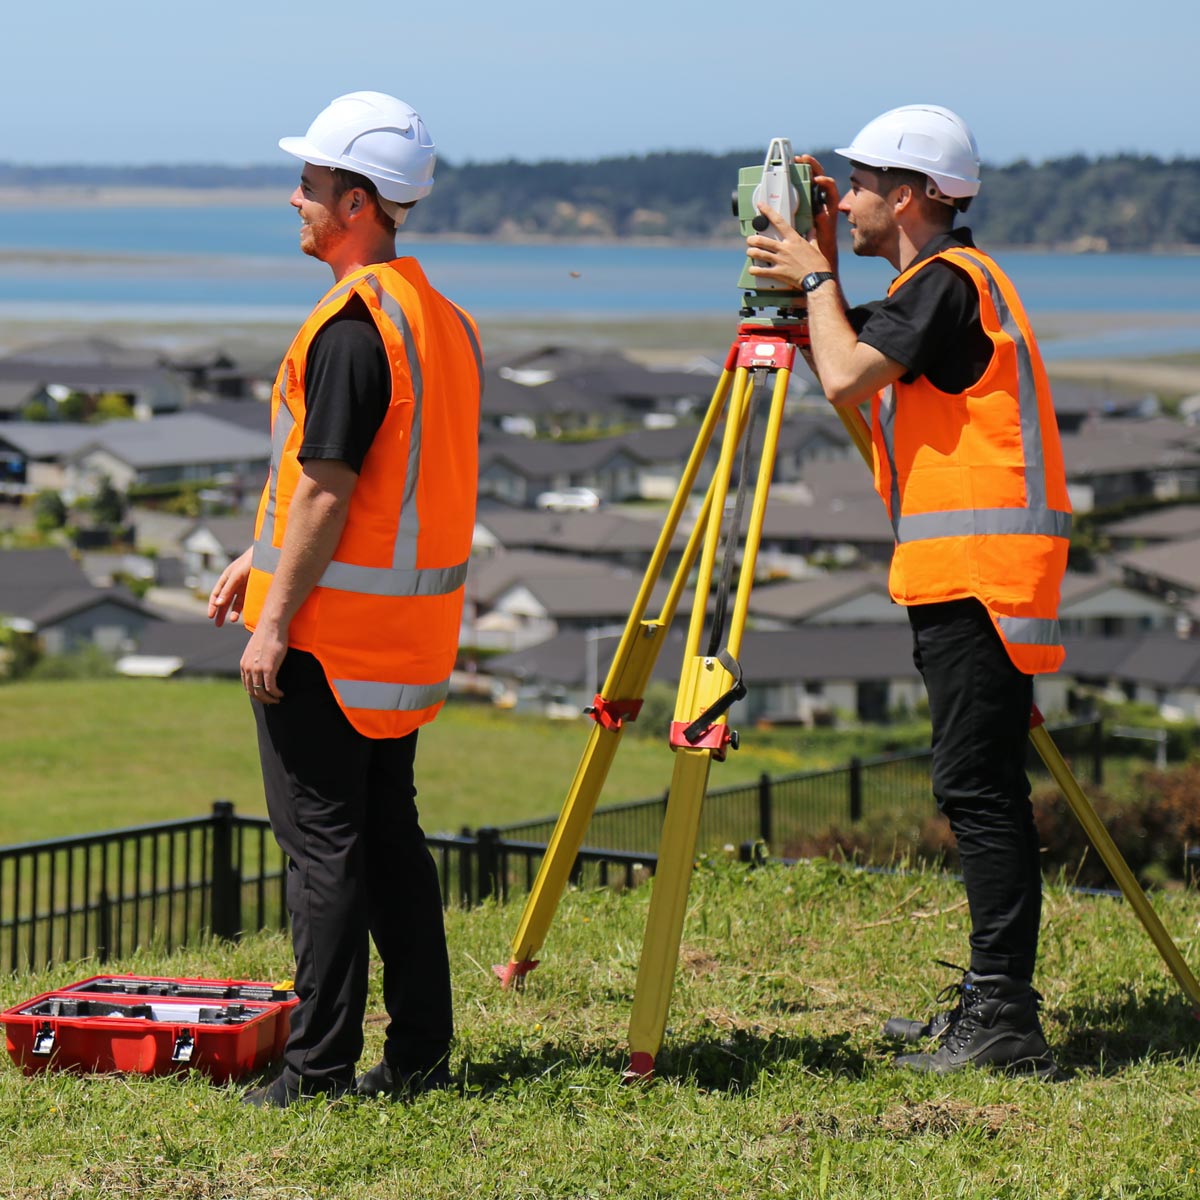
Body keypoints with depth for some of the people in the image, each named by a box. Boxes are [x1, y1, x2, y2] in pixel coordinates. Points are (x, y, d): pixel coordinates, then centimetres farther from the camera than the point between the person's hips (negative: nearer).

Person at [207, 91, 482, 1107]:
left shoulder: (352, 326, -17)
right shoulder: (443, 318, 12)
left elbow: (328, 490, -20)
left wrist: (275, 619, -16)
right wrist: (261, 558, 23)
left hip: (328, 629, -9)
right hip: (407, 626, 9)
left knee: (323, 840, -4)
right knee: (388, 830, 13)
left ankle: (321, 1067, -2)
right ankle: (419, 1052, 15)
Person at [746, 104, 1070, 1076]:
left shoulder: (949, 280, -11)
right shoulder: (938, 281, 20)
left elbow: (845, 377, -21)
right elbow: (856, 369, 27)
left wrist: (814, 278, -6)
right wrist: (823, 272, 16)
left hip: (980, 568, -10)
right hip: (958, 569, 10)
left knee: (978, 786, -11)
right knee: (977, 787, 11)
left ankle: (1004, 1022, -12)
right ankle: (989, 1002, 16)